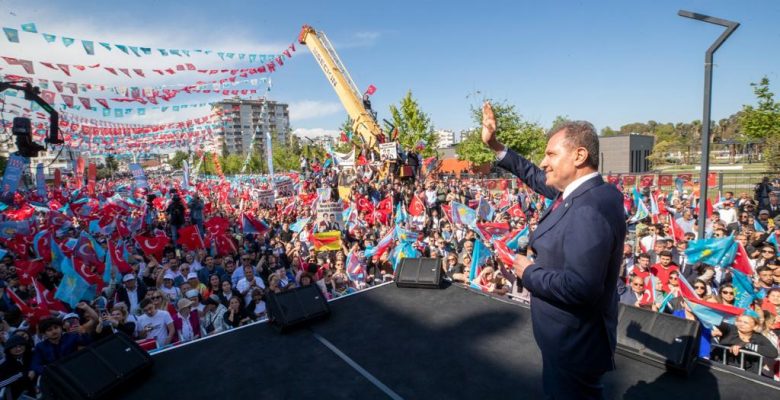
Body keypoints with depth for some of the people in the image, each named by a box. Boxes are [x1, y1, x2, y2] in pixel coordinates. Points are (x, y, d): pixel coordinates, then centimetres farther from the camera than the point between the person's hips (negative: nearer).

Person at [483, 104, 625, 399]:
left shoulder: (589, 209, -33)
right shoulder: (582, 191, -2)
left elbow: (580, 287, -38)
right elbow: (537, 178, 12)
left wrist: (529, 272, -22)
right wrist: (495, 146, 7)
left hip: (574, 342, -9)